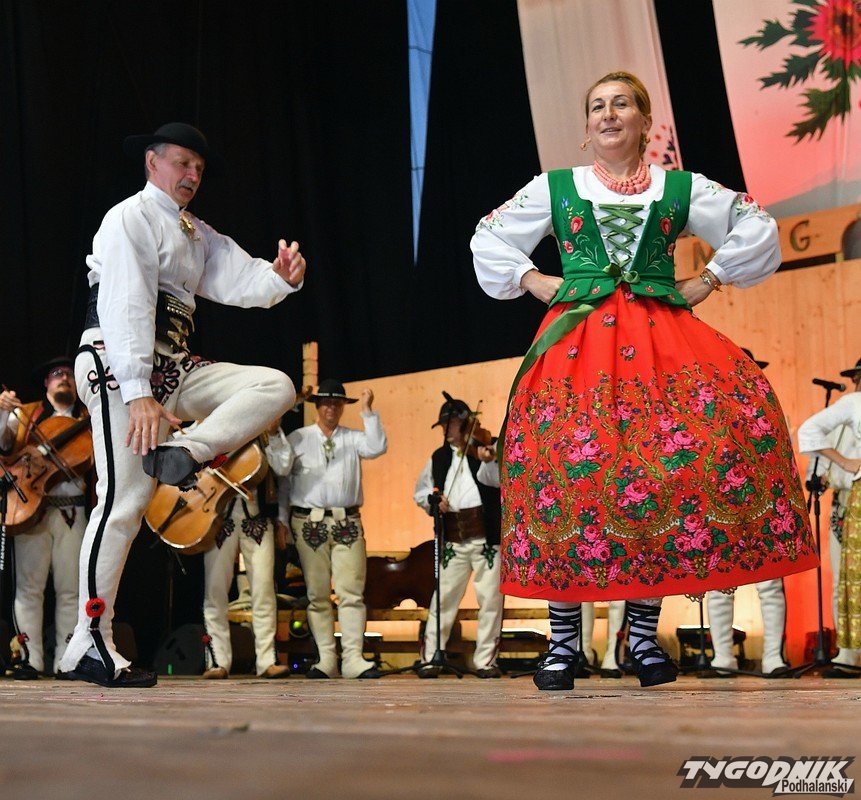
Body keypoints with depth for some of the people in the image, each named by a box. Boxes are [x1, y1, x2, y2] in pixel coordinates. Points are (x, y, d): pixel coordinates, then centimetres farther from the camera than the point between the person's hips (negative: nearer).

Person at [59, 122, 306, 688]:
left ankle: (184, 454, -21)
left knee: (275, 386, -6)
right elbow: (127, 305, -16)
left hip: (174, 368, 8)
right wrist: (138, 392, -27)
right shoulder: (130, 218, -4)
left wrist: (280, 278, -14)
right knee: (125, 498, -14)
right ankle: (89, 647, -9)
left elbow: (241, 279, 10)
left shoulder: (198, 235, 24)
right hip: (120, 366, -8)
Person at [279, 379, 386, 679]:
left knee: (351, 593, -7)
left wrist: (368, 410, -6)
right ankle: (326, 660, 4)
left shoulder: (353, 438, 14)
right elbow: (283, 482, 10)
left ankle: (353, 659, -8)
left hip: (348, 523, 0)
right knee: (317, 595, 1)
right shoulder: (297, 439, 12)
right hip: (309, 523, 0)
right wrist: (283, 523, 5)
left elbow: (377, 447, -7)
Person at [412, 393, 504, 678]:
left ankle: (485, 660, 8)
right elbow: (420, 490, 22)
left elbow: (498, 479, -15)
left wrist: (488, 461, -36)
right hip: (453, 538, 4)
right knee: (444, 597, 3)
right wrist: (432, 499, 0)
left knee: (490, 598, -1)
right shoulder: (439, 457, 16)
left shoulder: (488, 450, 2)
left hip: (487, 535, -3)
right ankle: (430, 658, 8)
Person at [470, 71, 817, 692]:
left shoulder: (682, 189, 13)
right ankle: (564, 639, -5)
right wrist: (535, 283, 8)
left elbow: (758, 229, 16)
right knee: (569, 468, -13)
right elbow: (489, 240, 19)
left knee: (668, 465, -16)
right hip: (577, 339, 0)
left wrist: (707, 281, 8)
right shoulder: (554, 188, 13)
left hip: (661, 339, 1)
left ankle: (644, 633, -5)